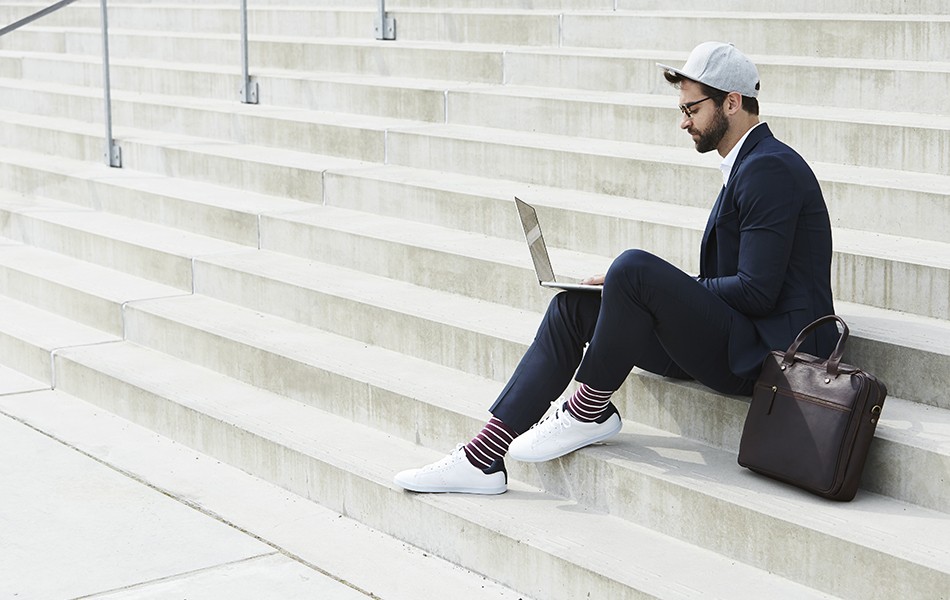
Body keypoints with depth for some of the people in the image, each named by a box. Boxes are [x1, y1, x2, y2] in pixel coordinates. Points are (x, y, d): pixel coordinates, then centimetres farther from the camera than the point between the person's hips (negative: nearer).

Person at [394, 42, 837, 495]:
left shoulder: (770, 168, -13)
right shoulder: (746, 166, 19)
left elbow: (755, 291, -20)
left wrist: (649, 285, -11)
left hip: (766, 352, -10)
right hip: (731, 343, 10)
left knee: (635, 268, -29)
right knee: (572, 305, 0)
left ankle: (590, 409, -9)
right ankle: (483, 457, -7)